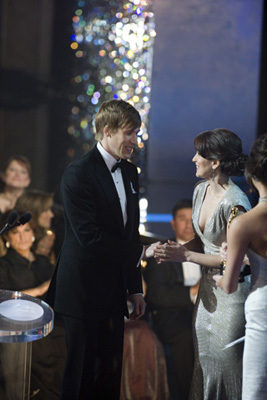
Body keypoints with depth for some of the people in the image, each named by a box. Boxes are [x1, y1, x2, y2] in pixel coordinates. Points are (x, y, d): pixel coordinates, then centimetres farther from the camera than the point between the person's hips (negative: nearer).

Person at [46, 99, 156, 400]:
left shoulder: (129, 172, 12)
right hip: (84, 293, -7)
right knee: (82, 375, 0)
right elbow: (89, 237, -21)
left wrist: (135, 288, 14)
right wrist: (142, 251, -15)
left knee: (109, 374, 11)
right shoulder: (78, 174, -14)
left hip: (114, 292, 7)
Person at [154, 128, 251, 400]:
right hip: (208, 288, 8)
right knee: (204, 360, 15)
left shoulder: (234, 204, -23)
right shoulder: (201, 190, 3)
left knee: (227, 361, 2)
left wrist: (185, 255, -18)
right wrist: (176, 250, -5)